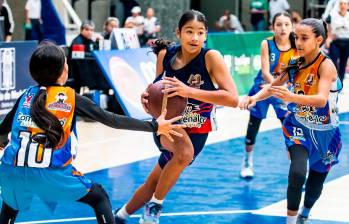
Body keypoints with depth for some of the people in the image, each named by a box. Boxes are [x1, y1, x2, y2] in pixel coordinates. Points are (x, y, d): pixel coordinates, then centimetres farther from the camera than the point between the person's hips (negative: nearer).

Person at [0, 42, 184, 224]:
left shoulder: (27, 95, 15)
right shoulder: (70, 98, 6)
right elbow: (112, 120, 5)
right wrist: (154, 126, 12)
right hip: (50, 173, -3)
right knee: (99, 198, 16)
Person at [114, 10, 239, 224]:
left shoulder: (211, 57, -22)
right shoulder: (165, 54, -11)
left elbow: (233, 98, -31)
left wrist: (189, 91, -39)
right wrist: (148, 96, -16)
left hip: (196, 131, 0)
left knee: (155, 182, 4)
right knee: (184, 152, -31)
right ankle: (155, 205, -7)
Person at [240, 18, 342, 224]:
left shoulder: (325, 65, -23)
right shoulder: (295, 65, -7)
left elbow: (321, 99, -37)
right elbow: (273, 86, 6)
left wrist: (292, 97, -54)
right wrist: (255, 97, -15)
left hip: (324, 132, -2)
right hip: (299, 127, 2)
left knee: (316, 182, 16)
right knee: (297, 172, -24)